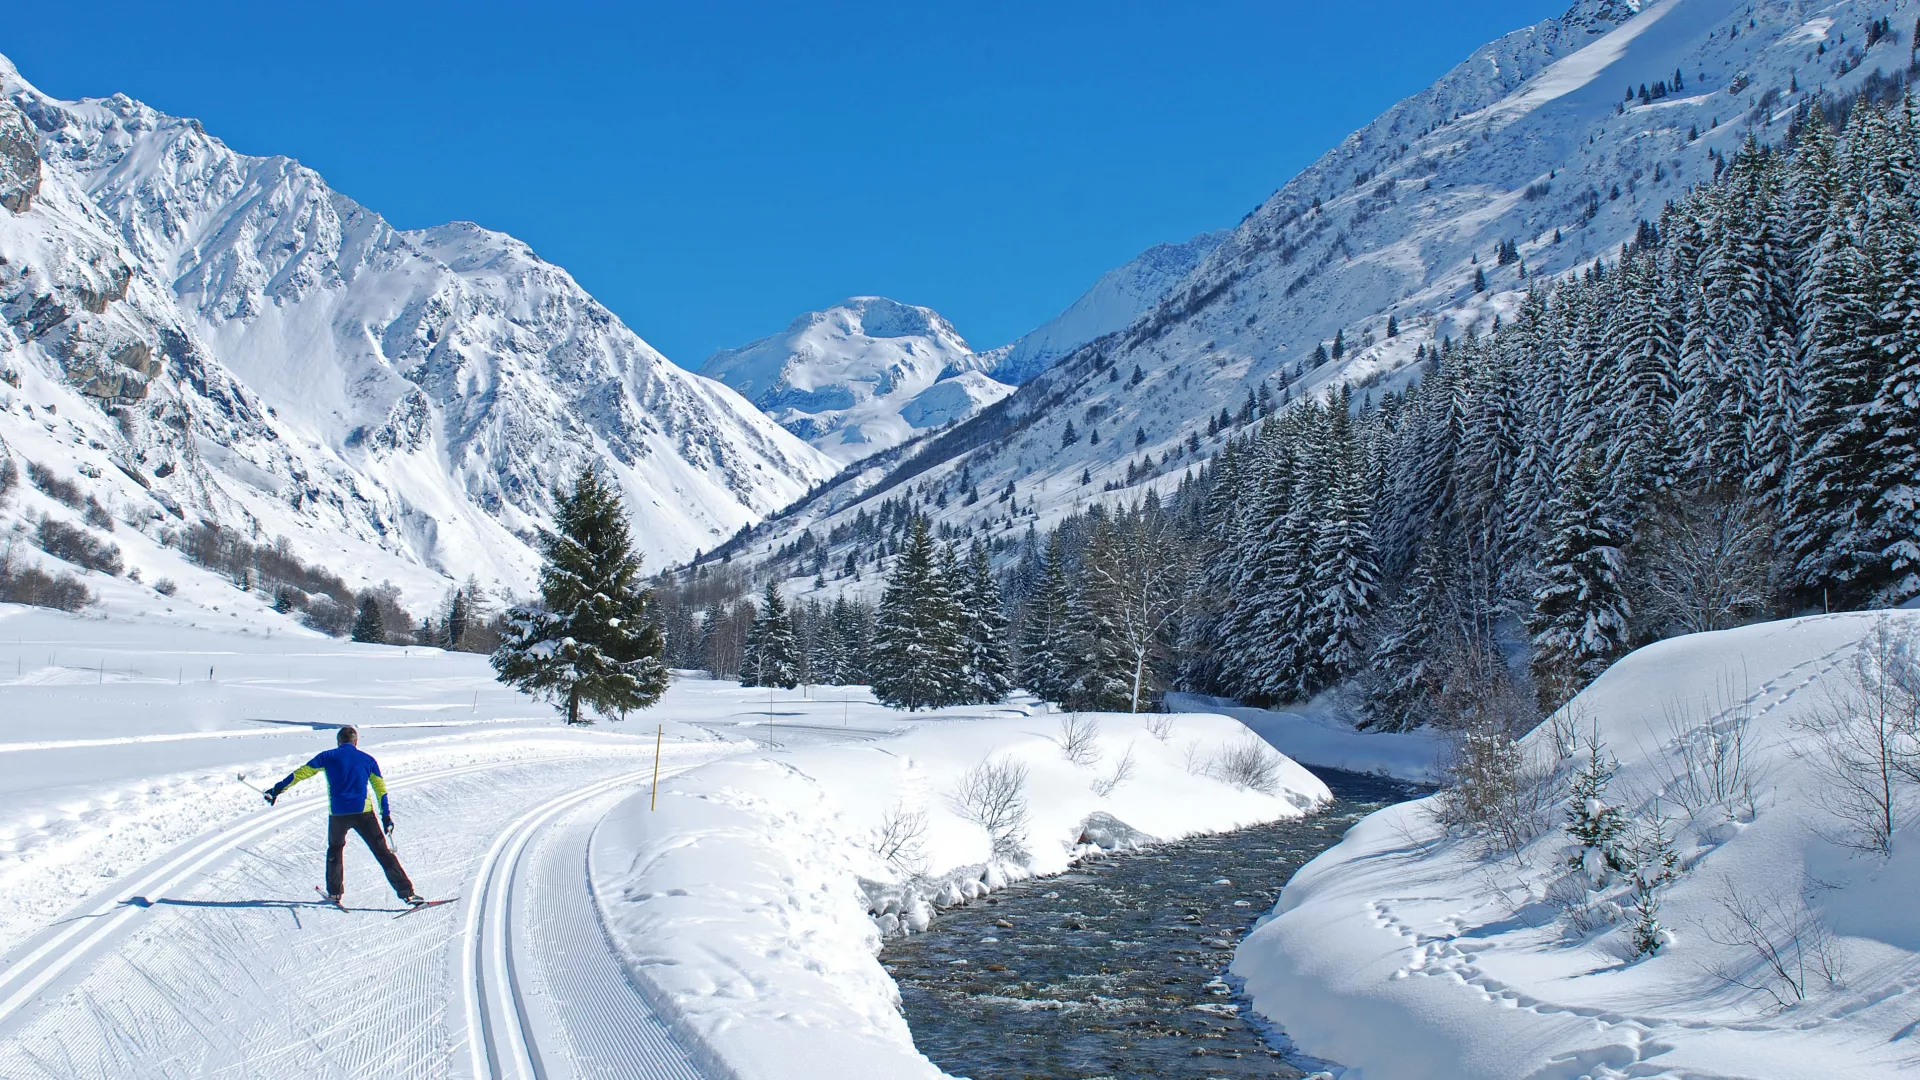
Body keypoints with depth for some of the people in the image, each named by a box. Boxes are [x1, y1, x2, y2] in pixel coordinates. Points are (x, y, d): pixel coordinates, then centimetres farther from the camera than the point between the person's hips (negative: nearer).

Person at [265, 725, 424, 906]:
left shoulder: (328, 757, 7)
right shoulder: (367, 759, 11)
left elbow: (301, 773, 7)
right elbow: (380, 788, 11)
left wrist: (277, 789, 16)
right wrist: (386, 816, 14)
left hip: (338, 814, 0)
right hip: (363, 812, 0)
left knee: (335, 849, 27)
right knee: (382, 851, 1)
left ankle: (334, 892, 28)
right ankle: (406, 892, -7)